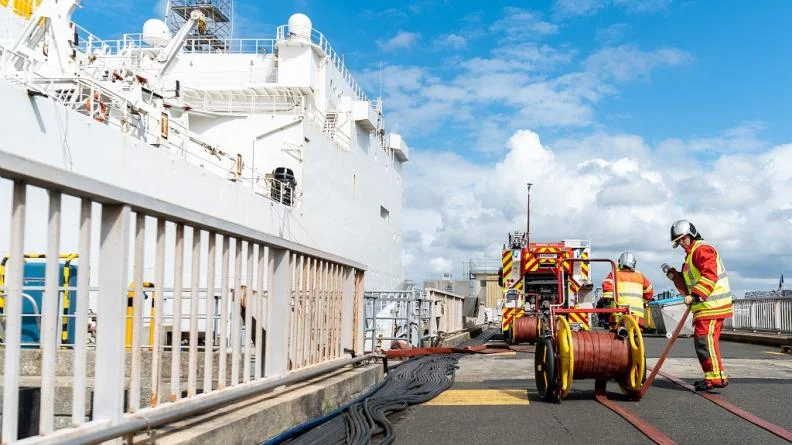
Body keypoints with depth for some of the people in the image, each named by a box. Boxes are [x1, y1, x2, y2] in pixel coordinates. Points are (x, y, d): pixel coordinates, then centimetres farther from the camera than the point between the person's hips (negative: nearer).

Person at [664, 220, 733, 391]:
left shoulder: (702, 249, -9)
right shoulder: (691, 254, 24)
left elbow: (710, 276, -22)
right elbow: (688, 286, 23)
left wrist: (695, 295, -29)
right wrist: (674, 275, 9)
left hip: (712, 304, -11)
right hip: (704, 306, 11)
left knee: (704, 339, -14)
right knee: (708, 341, 14)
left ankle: (716, 377, -14)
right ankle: (715, 376, 21)